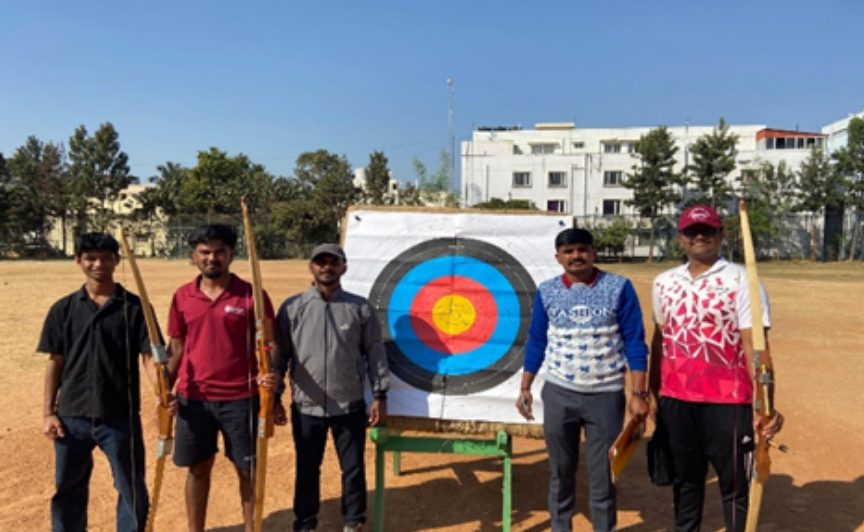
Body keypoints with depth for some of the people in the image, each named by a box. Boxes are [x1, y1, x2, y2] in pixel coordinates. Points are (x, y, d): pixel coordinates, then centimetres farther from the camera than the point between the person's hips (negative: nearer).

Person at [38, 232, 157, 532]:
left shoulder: (135, 307, -4)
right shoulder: (63, 309, 3)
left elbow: (149, 356, -8)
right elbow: (55, 362, 6)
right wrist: (48, 412, 3)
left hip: (121, 416, -2)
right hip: (72, 416, 2)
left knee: (132, 488, 8)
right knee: (68, 487, 17)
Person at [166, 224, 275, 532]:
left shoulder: (252, 295, -5)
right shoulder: (182, 297, 5)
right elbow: (176, 348, 10)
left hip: (240, 398, -2)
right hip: (193, 398, 3)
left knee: (247, 469, 9)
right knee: (197, 469, 15)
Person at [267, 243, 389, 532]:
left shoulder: (361, 308, -2)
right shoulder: (292, 308, -2)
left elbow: (374, 353, 0)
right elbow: (280, 354, 1)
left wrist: (380, 395, -1)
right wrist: (274, 395, -1)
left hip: (350, 406, 0)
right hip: (306, 407, 0)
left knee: (353, 469, 13)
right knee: (307, 470, 16)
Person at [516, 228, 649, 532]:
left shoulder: (619, 288, -7)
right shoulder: (546, 292, -1)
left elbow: (634, 343, -6)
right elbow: (536, 343, 7)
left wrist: (638, 394, -9)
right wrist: (525, 387, 6)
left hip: (606, 396, -1)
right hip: (558, 394, 2)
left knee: (603, 476, 10)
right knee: (561, 473, 15)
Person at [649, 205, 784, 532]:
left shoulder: (741, 281, -7)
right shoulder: (664, 282, 8)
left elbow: (754, 345, -14)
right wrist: (652, 393, 16)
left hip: (727, 401, -4)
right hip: (675, 400, 4)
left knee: (733, 484, 7)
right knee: (685, 479, 18)